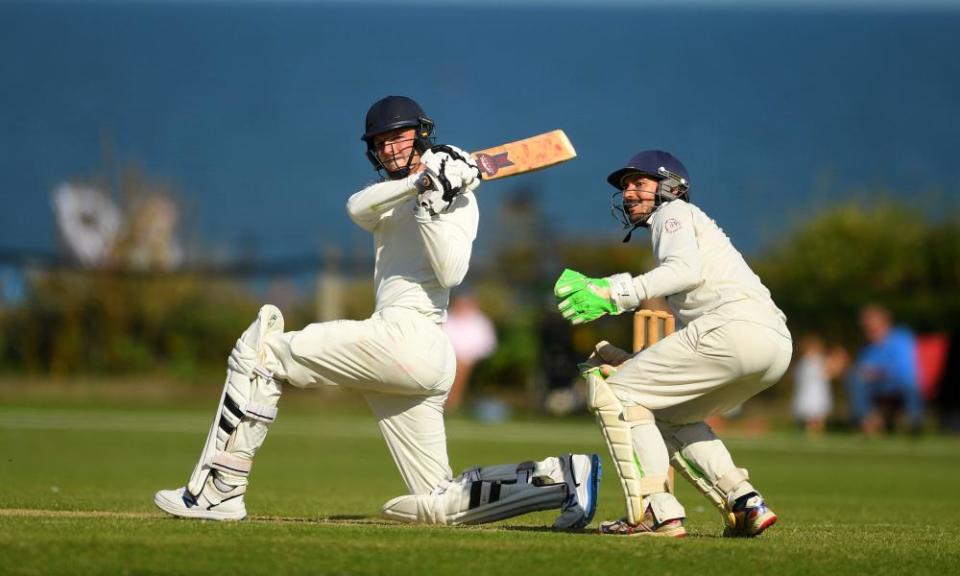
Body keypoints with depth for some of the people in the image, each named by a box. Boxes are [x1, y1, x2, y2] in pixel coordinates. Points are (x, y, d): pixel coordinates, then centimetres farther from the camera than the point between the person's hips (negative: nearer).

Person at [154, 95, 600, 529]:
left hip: (408, 335, -9)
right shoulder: (392, 197, 26)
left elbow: (450, 273, -12)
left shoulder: (457, 195, 3)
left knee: (258, 352, -8)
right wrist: (418, 185, -14)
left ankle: (219, 493, -12)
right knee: (438, 504, 5)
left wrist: (431, 207, -22)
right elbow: (357, 209, 1)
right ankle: (561, 475, 1)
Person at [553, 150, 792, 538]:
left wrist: (613, 295, -19)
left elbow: (688, 270, -13)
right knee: (667, 414, 27)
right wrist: (629, 364, 22)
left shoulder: (674, 213, 10)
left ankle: (656, 512, -17)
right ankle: (744, 504, 10)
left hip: (737, 326, -9)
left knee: (613, 392, -4)